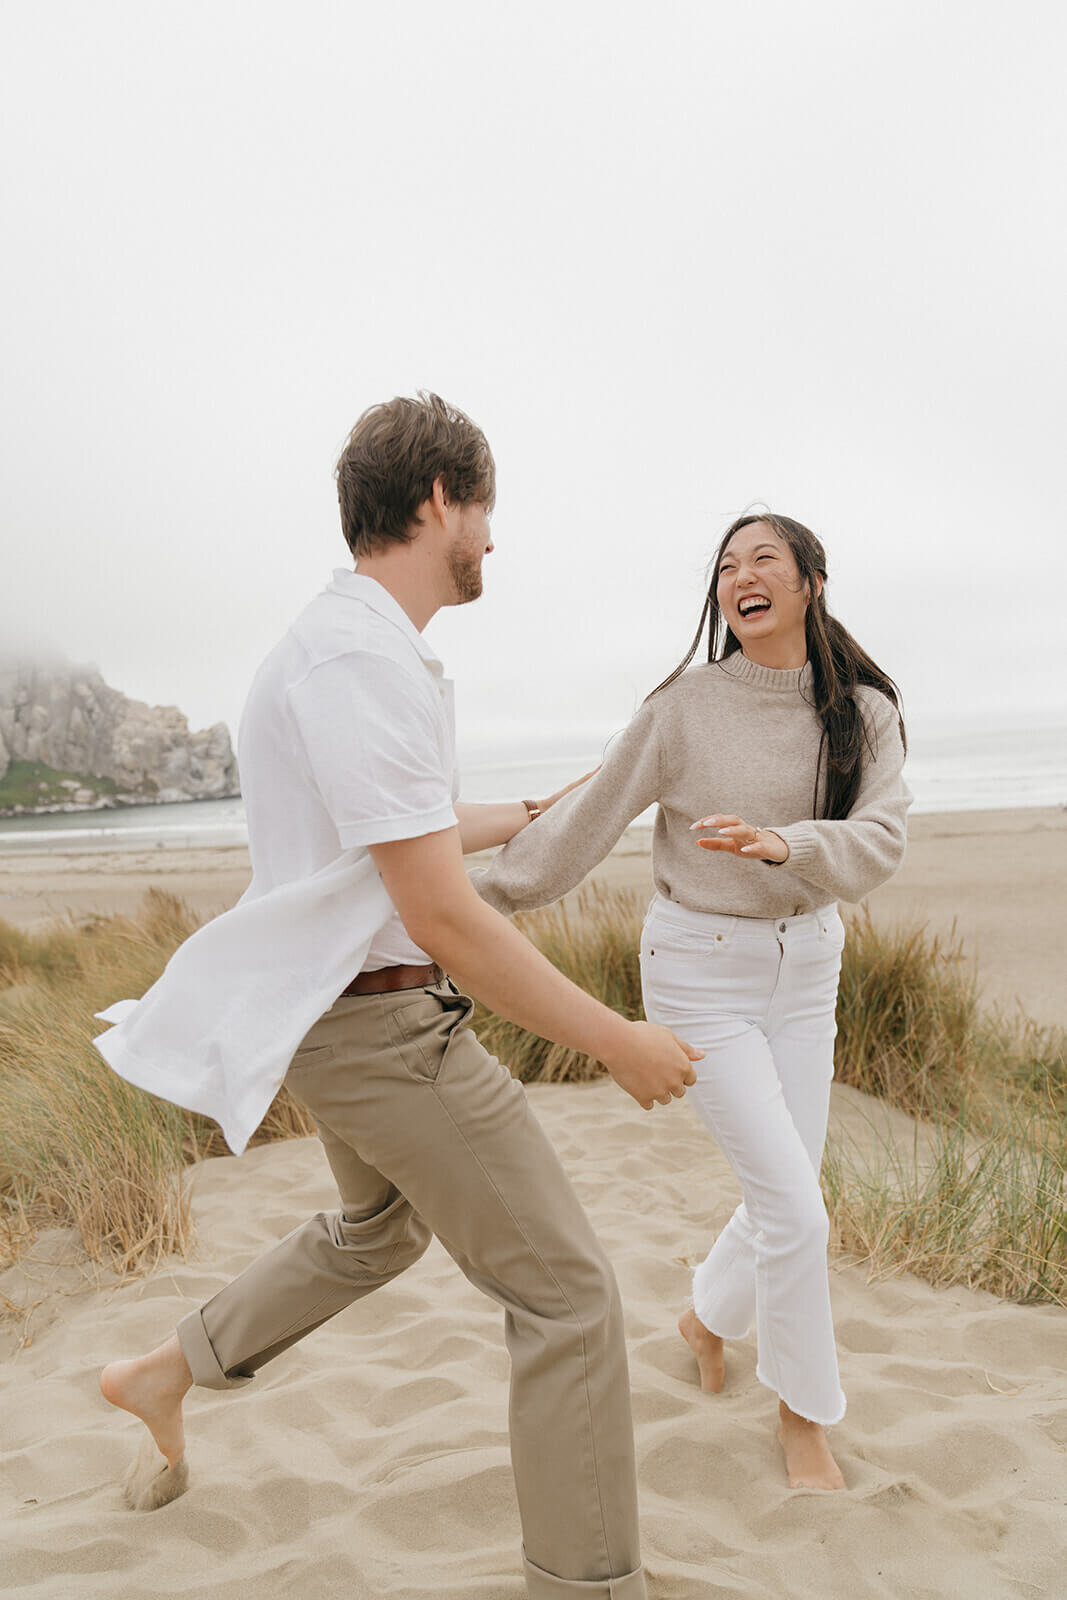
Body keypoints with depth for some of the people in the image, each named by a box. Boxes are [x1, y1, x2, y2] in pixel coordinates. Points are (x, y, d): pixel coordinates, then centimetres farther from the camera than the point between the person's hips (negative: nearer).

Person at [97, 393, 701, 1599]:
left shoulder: (350, 645, 9)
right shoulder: (361, 658, -24)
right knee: (566, 1291, 0)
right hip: (384, 1024, -10)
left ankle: (166, 1375, 45)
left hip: (346, 1013, 10)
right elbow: (442, 917, -27)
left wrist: (528, 814, 38)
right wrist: (618, 1044, -19)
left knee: (381, 1228, 32)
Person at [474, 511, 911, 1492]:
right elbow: (587, 820, -7)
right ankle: (806, 1417, 20)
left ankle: (708, 1318, 45)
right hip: (700, 973, -4)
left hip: (806, 969, 4)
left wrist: (781, 843, -38)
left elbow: (879, 843, -18)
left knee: (786, 1196, 13)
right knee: (793, 1206, -5)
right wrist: (479, 903, -5)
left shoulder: (864, 712, -4)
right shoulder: (685, 706, -13)